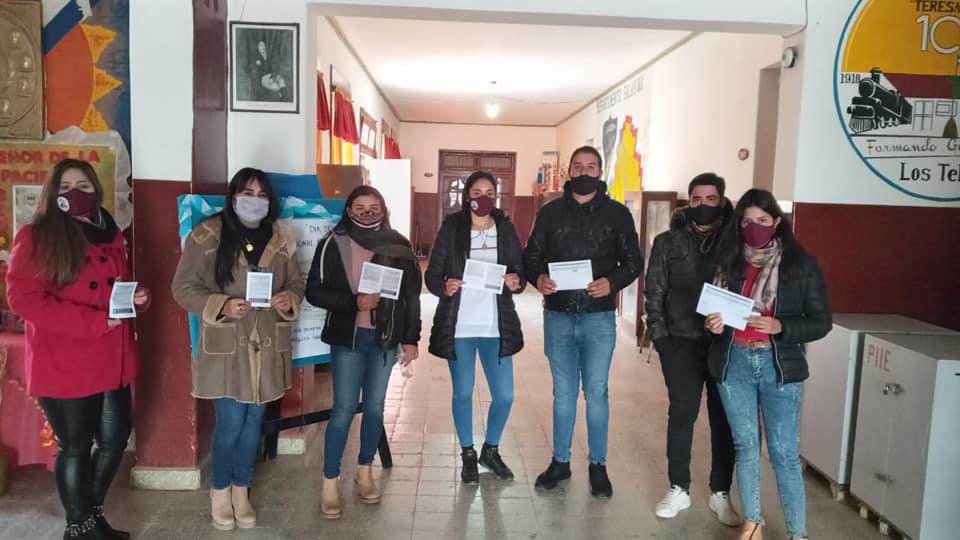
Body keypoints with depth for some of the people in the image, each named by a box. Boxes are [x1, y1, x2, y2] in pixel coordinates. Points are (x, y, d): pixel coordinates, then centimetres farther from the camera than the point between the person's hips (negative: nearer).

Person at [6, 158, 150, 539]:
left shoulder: (111, 236, 11)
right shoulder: (35, 237, -8)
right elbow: (22, 298, -17)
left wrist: (137, 298, -3)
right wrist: (95, 321, -21)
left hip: (112, 360, 6)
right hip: (63, 365, -6)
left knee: (115, 439, 14)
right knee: (75, 446, 7)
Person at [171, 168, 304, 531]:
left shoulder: (281, 239, 4)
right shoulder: (207, 236, -7)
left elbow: (297, 283, 12)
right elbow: (183, 287, -5)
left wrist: (290, 300, -12)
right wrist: (221, 306, -21)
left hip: (267, 347, 4)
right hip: (225, 348, -4)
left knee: (253, 423, 13)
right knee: (230, 424, 2)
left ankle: (241, 491, 33)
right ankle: (220, 492, 27)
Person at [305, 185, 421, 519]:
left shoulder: (399, 246, 1)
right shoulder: (334, 244, -5)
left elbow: (411, 295, 5)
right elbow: (314, 291, -7)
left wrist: (411, 338, 2)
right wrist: (354, 302, -19)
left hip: (385, 338, 3)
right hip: (347, 338, -2)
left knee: (375, 407, 12)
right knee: (344, 409, -1)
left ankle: (365, 472, 30)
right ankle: (330, 483, 13)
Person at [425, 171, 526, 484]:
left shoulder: (506, 229, 5)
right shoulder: (451, 228, -1)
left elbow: (521, 270, 7)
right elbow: (432, 274, -1)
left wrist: (516, 282, -16)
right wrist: (444, 287, -22)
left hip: (496, 327, 2)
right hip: (459, 326, -1)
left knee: (504, 396, 4)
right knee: (463, 393, 7)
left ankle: (491, 450, 30)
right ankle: (468, 455, 28)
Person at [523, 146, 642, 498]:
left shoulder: (617, 214, 1)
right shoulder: (551, 212, 5)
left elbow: (633, 261, 1)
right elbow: (531, 255, 7)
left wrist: (612, 282, -19)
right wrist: (538, 278, -15)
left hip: (598, 317, -2)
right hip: (558, 316, 2)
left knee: (595, 392, 5)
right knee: (563, 392, 12)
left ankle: (598, 465, 21)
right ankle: (560, 461, 25)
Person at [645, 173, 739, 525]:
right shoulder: (668, 242, 5)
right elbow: (654, 292, 4)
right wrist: (659, 334, -4)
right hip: (681, 341, 0)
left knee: (724, 417, 7)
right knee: (682, 412, 4)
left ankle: (720, 494, 21)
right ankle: (678, 489, 19)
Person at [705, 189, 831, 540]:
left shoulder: (801, 265, -3)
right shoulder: (728, 261, 5)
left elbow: (821, 322, -3)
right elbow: (714, 307, 15)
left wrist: (780, 327, -19)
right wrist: (713, 324, -7)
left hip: (779, 366, -3)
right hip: (734, 363, 3)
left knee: (784, 453, 0)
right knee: (745, 446, 11)